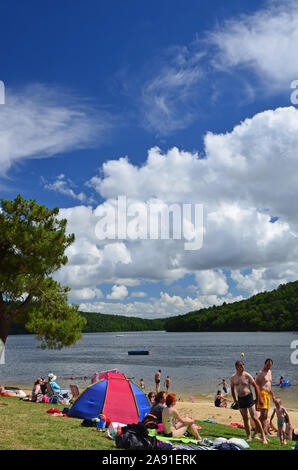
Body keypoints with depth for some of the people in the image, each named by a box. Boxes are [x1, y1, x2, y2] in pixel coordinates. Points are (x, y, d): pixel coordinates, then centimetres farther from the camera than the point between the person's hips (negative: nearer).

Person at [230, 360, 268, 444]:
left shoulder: (247, 375, -9)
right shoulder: (233, 377, 2)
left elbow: (255, 386, -2)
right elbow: (232, 388, 18)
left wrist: (259, 398, -2)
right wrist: (235, 399, 16)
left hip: (248, 397, -4)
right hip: (240, 399, 4)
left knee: (254, 417, -8)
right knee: (245, 419, 9)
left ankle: (263, 436, 0)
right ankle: (249, 437, 18)